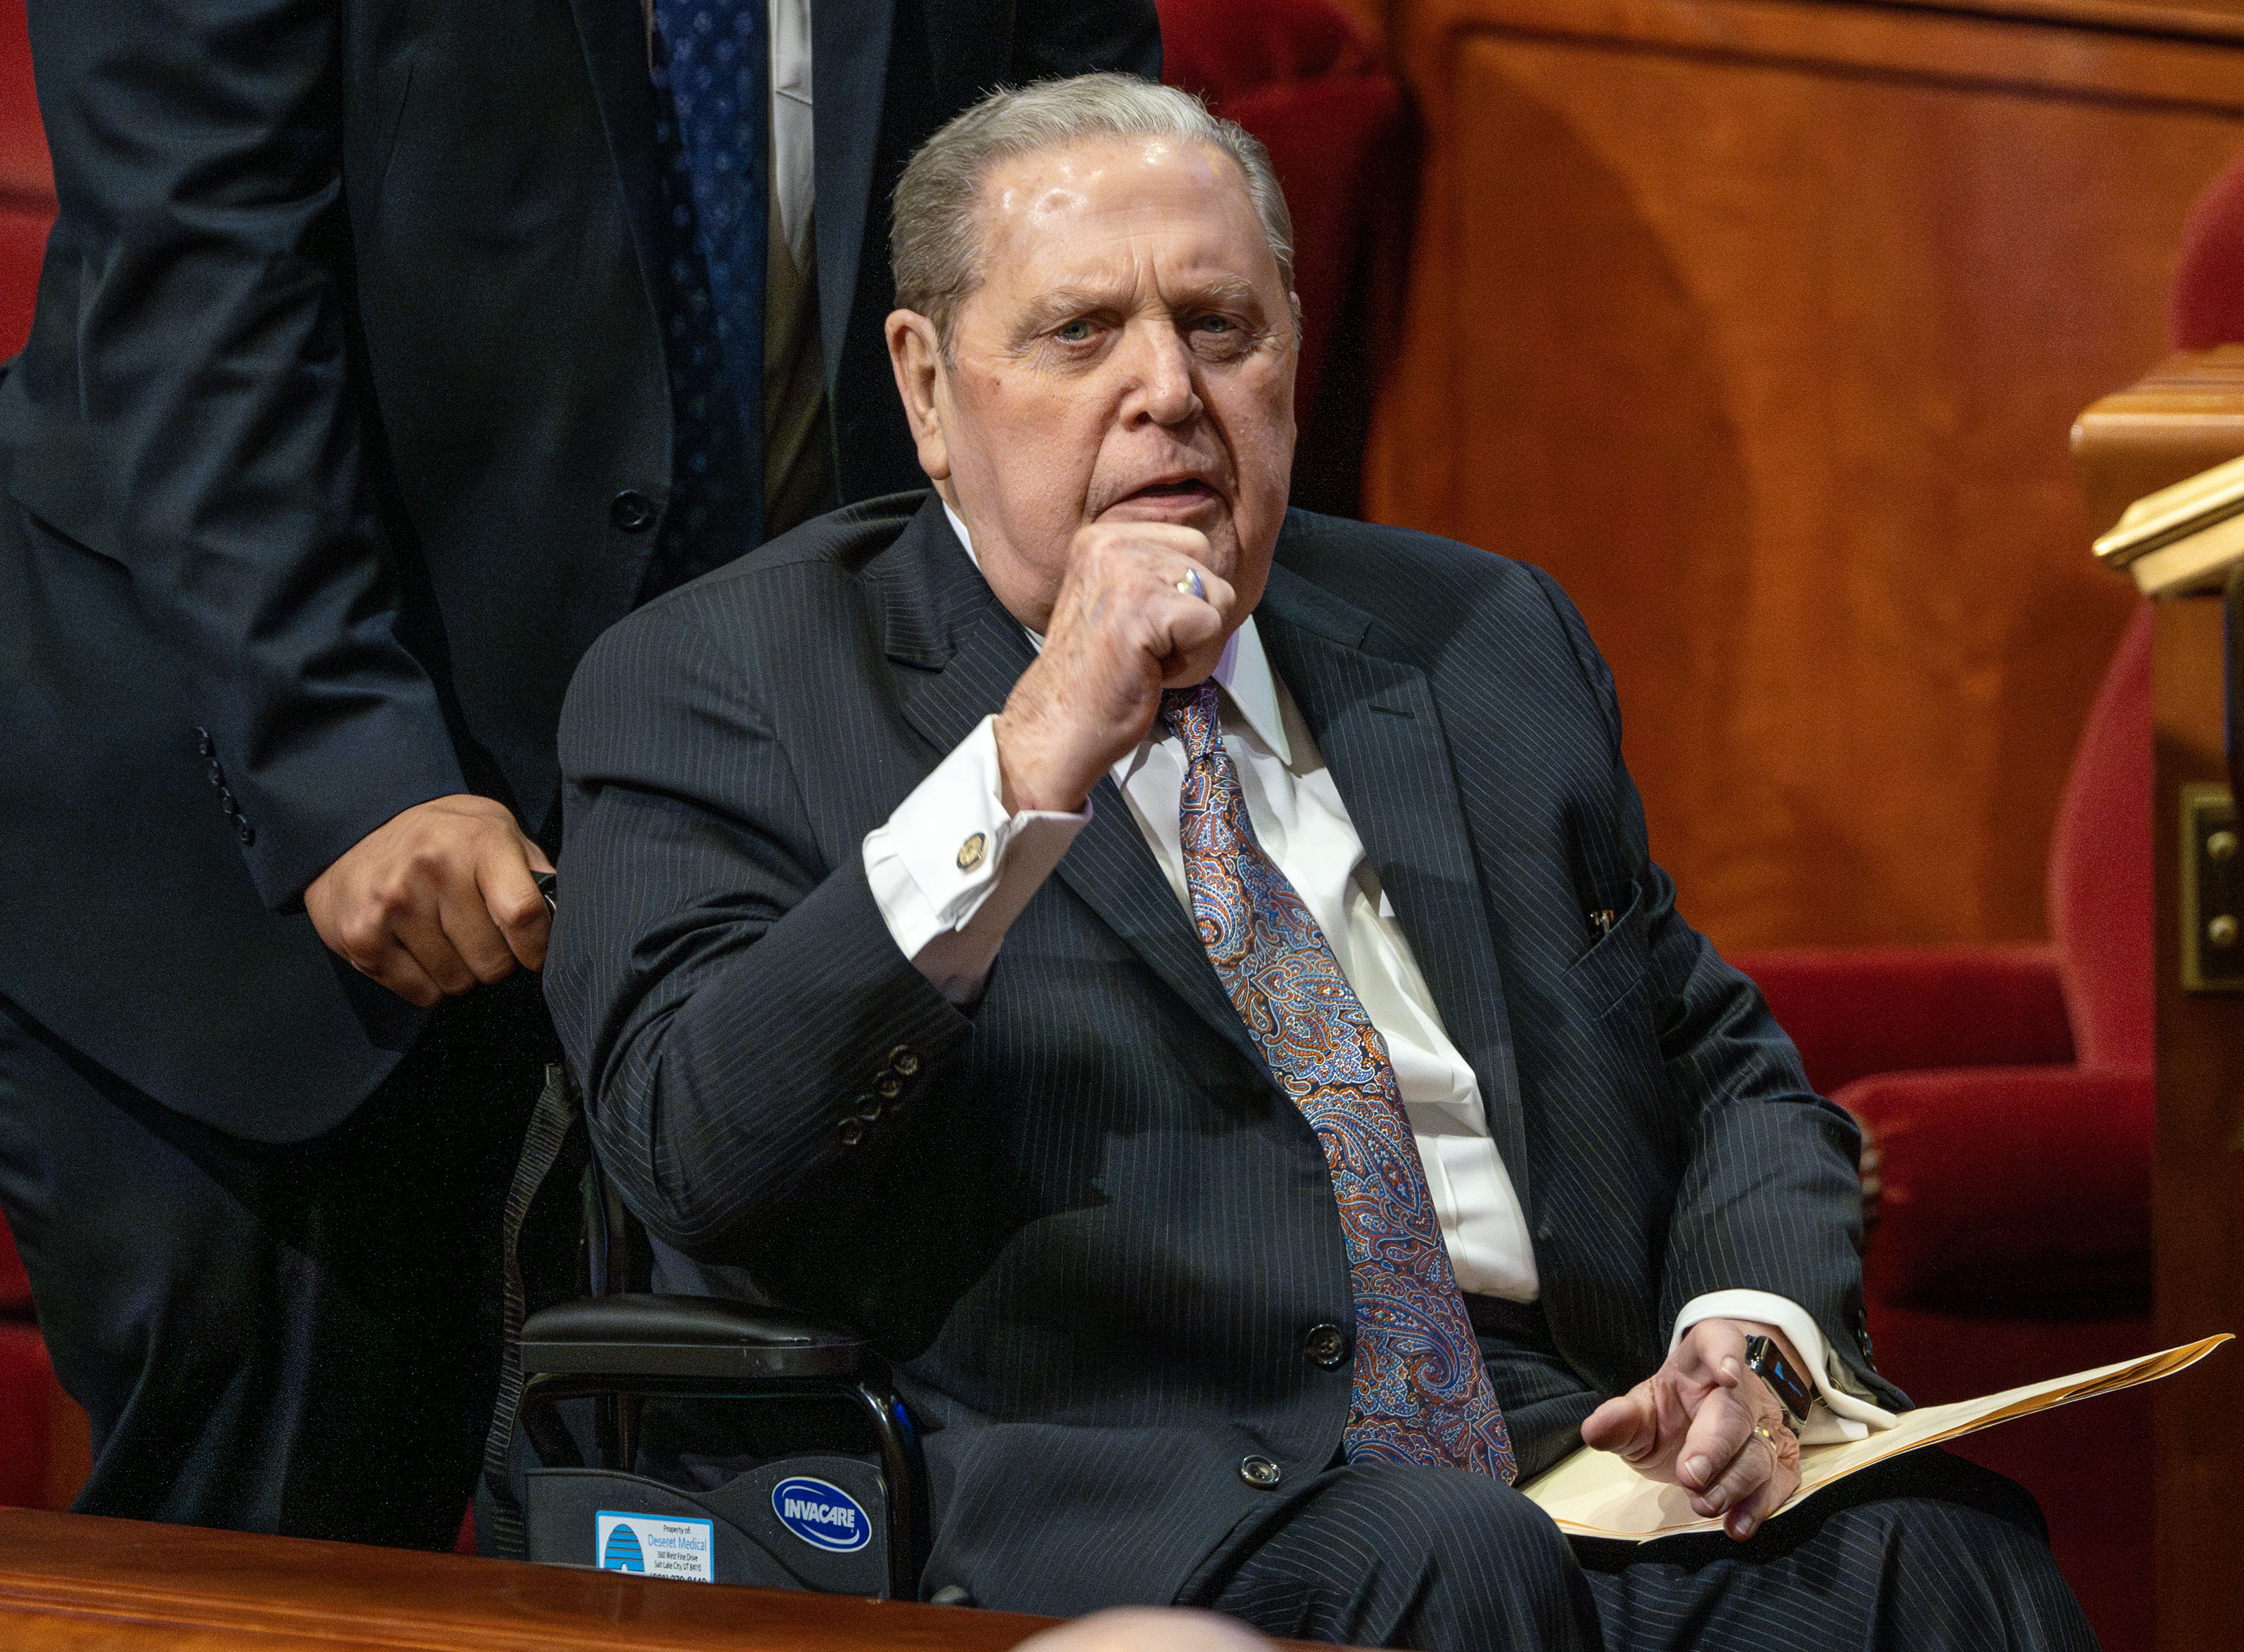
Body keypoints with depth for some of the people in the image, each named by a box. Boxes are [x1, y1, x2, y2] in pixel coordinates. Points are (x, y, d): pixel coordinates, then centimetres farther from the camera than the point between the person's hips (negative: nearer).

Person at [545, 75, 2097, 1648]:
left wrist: (1756, 1341, 1)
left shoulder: (1483, 647, 21)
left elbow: (1734, 1077, 24)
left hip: (1576, 1455, 5)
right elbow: (705, 1163, -9)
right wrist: (1030, 766, -16)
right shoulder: (717, 686, 6)